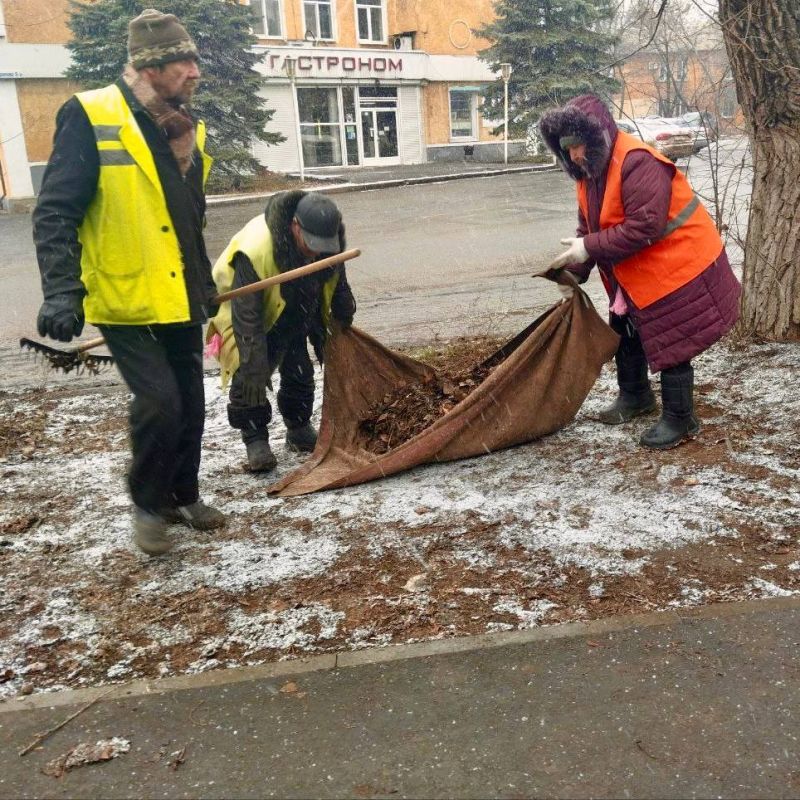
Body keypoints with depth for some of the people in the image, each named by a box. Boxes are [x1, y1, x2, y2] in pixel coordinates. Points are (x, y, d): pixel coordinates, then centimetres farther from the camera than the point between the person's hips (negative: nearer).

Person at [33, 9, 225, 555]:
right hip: (125, 301, -7)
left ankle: (184, 496, 32)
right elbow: (55, 213, -14)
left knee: (191, 404, 11)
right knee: (159, 401, -14)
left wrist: (205, 284, 23)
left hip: (179, 300, 7)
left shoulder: (187, 129, 9)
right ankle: (148, 504, 11)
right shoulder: (90, 117, -11)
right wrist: (61, 291, -23)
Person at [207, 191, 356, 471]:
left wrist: (344, 320, 9)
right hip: (246, 309, -5)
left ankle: (299, 430, 25)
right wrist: (254, 369, -38)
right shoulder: (255, 249, -41)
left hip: (293, 317, 5)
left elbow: (337, 286, 2)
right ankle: (255, 440, 0)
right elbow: (246, 317, -38)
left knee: (299, 373, 6)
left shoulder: (328, 240, -22)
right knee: (248, 379, -14)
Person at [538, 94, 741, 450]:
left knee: (671, 344, -3)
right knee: (625, 333, 21)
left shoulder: (638, 163, -27)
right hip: (634, 275, 10)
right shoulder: (589, 172, 3)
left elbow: (644, 227, -32)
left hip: (676, 265, -10)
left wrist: (589, 248, -29)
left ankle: (679, 419, 11)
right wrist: (574, 273, -5)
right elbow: (589, 229, 7)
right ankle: (635, 395, 41)